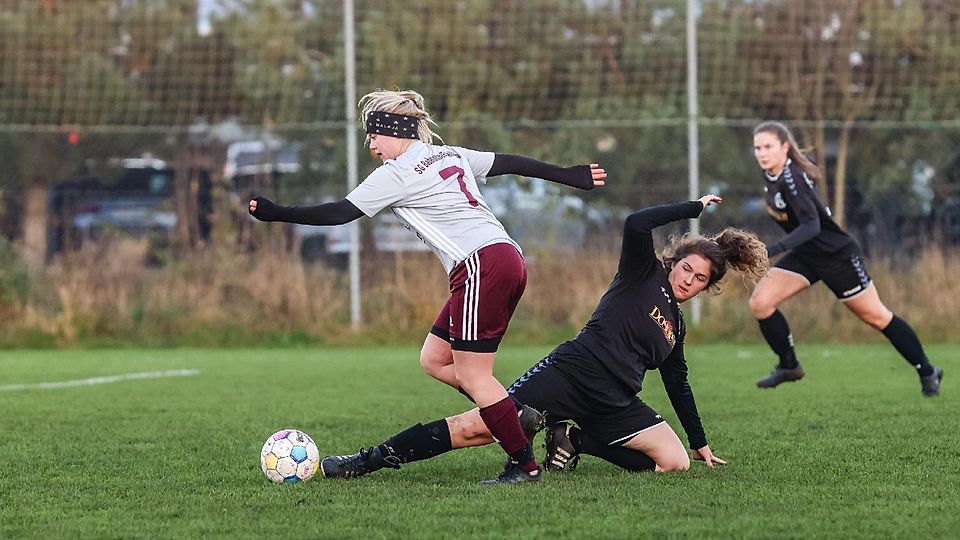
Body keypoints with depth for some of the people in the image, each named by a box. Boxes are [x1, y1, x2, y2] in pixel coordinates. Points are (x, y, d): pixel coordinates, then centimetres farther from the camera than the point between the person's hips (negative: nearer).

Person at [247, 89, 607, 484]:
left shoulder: (397, 173, -3)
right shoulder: (450, 155, 20)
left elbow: (340, 213, -7)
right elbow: (513, 163, 26)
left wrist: (275, 214, -6)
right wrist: (570, 176, 35)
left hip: (481, 266, -9)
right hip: (509, 258, 9)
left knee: (471, 376, -5)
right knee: (435, 360, 12)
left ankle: (526, 464, -5)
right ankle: (518, 417, 6)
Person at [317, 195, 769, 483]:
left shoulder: (676, 327, 21)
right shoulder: (642, 274, 5)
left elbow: (678, 387, 32)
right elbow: (635, 225, -15)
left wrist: (700, 442, 33)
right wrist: (695, 208, -8)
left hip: (613, 406, 6)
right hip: (570, 374, -6)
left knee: (675, 460, -15)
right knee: (475, 426, -18)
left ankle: (574, 440, 0)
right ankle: (364, 462, -13)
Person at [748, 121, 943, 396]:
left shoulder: (792, 179, -29)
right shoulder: (770, 175, -4)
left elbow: (812, 225, -39)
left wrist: (774, 249, -50)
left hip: (837, 255, -8)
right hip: (805, 256, 8)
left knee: (876, 316, 4)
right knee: (760, 302, -8)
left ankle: (927, 371, 20)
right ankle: (788, 366, 8)